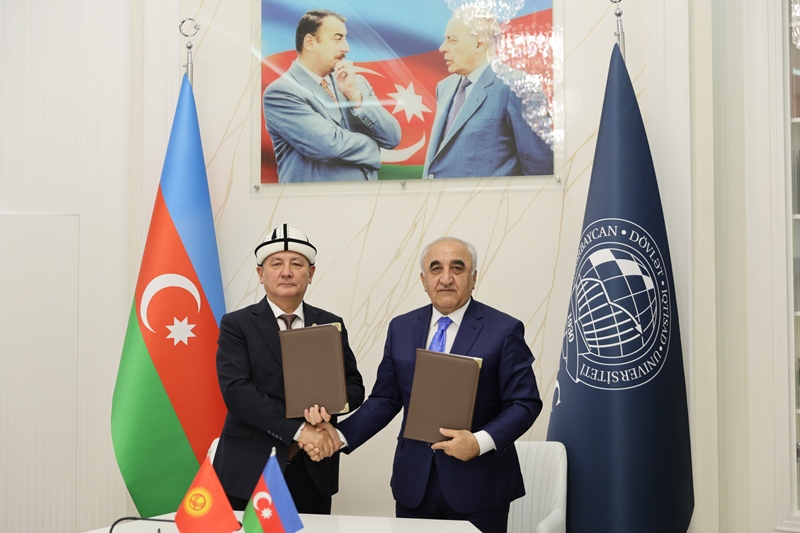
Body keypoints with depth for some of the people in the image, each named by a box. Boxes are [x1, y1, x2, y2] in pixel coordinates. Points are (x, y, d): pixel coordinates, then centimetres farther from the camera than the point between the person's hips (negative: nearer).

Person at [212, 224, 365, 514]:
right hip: (249, 470, -3)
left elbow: (354, 387, 8)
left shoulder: (331, 325, 8)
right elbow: (235, 389, -14)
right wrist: (298, 430, -22)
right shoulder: (236, 325, -2)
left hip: (312, 472, 3)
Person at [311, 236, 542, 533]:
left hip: (479, 487, -3)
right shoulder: (401, 328, 7)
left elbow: (524, 403, -7)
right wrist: (341, 435, -5)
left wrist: (481, 442, -21)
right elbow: (386, 399, 9)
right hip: (414, 484, 3)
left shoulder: (504, 330, -5)